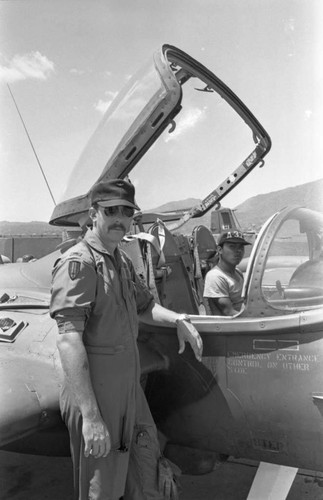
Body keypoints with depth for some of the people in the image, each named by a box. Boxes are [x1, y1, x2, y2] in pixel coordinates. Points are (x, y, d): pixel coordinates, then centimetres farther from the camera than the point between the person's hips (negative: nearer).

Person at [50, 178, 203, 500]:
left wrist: (178, 320, 3)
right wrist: (91, 416, -28)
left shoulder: (122, 262, 11)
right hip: (95, 396, -8)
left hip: (130, 390, 9)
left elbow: (145, 307, 24)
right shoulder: (78, 262, -17)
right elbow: (69, 340, -24)